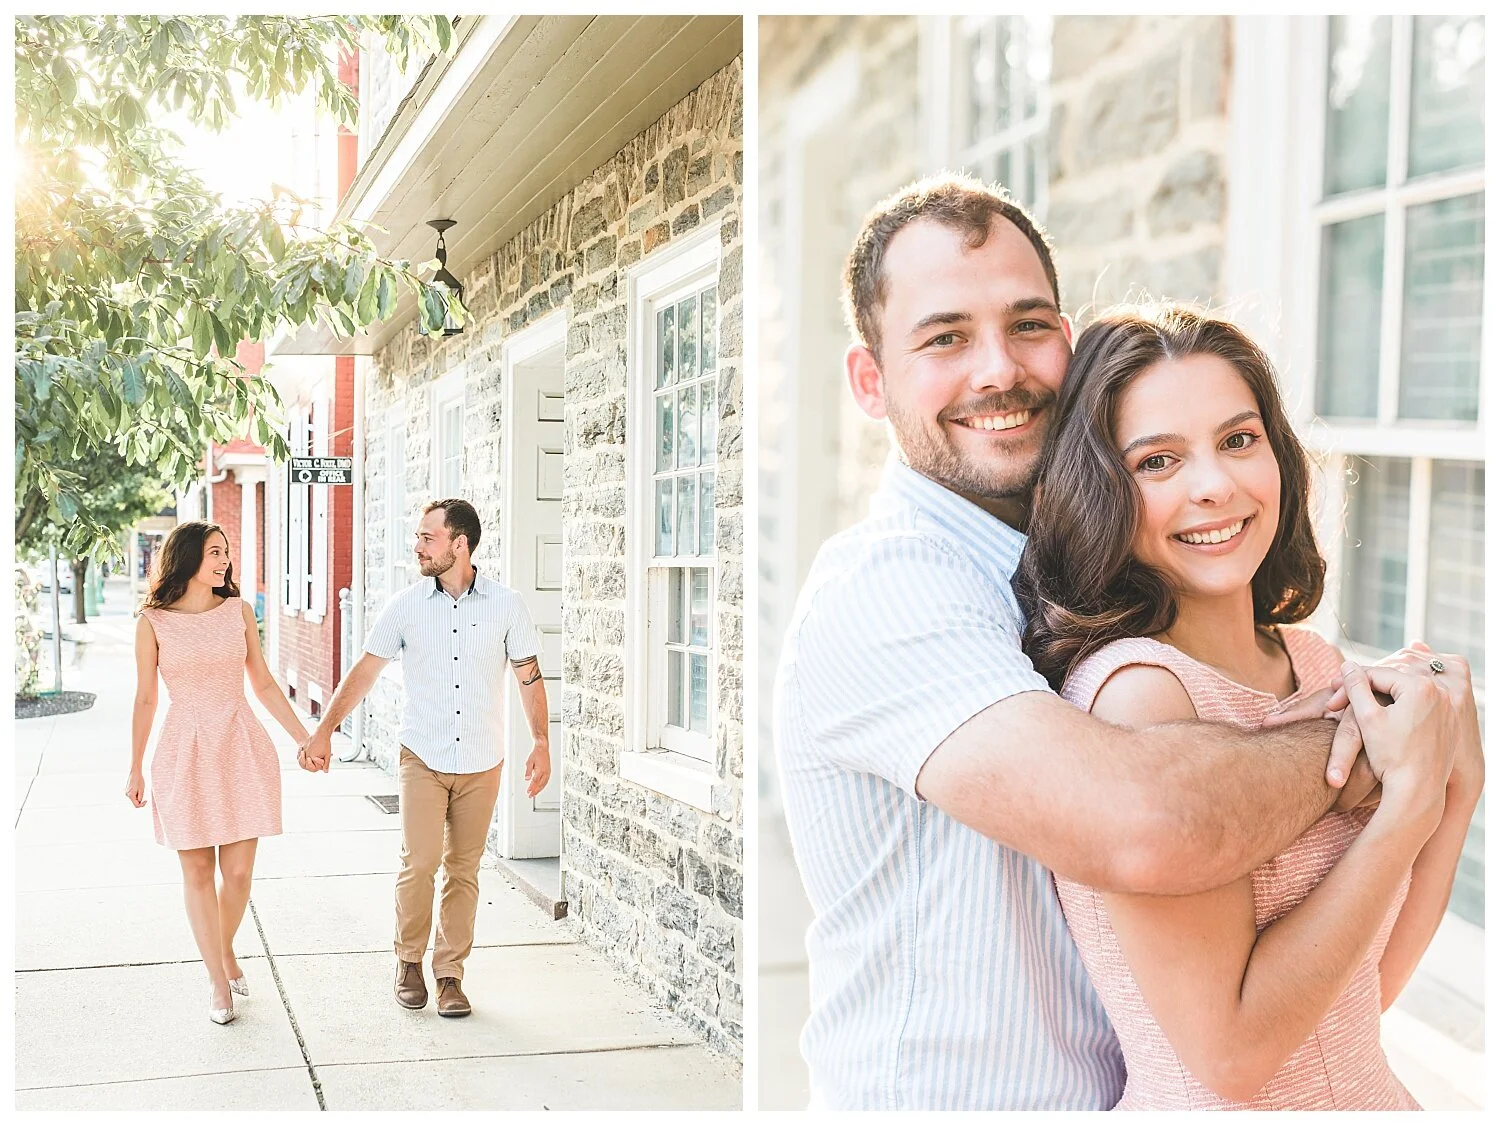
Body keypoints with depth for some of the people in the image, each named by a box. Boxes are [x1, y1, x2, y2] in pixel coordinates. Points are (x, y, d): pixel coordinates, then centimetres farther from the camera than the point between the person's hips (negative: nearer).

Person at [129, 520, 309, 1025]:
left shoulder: (238, 611, 5)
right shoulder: (153, 622, -1)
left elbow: (264, 684, 10)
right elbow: (145, 699, 5)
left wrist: (306, 739, 7)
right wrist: (135, 768, 9)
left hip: (242, 749, 2)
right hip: (185, 753, -1)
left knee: (238, 871, 3)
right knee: (198, 872, 4)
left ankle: (226, 951, 31)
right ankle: (218, 980, 16)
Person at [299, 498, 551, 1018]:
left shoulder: (506, 605, -2)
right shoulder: (406, 605, -1)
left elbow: (529, 676, 5)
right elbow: (365, 670, 3)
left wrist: (541, 743, -3)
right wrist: (323, 730, -4)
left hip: (481, 763, 1)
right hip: (423, 757, 0)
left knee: (463, 871, 6)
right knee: (419, 862, -11)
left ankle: (450, 974, 18)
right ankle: (409, 960, 11)